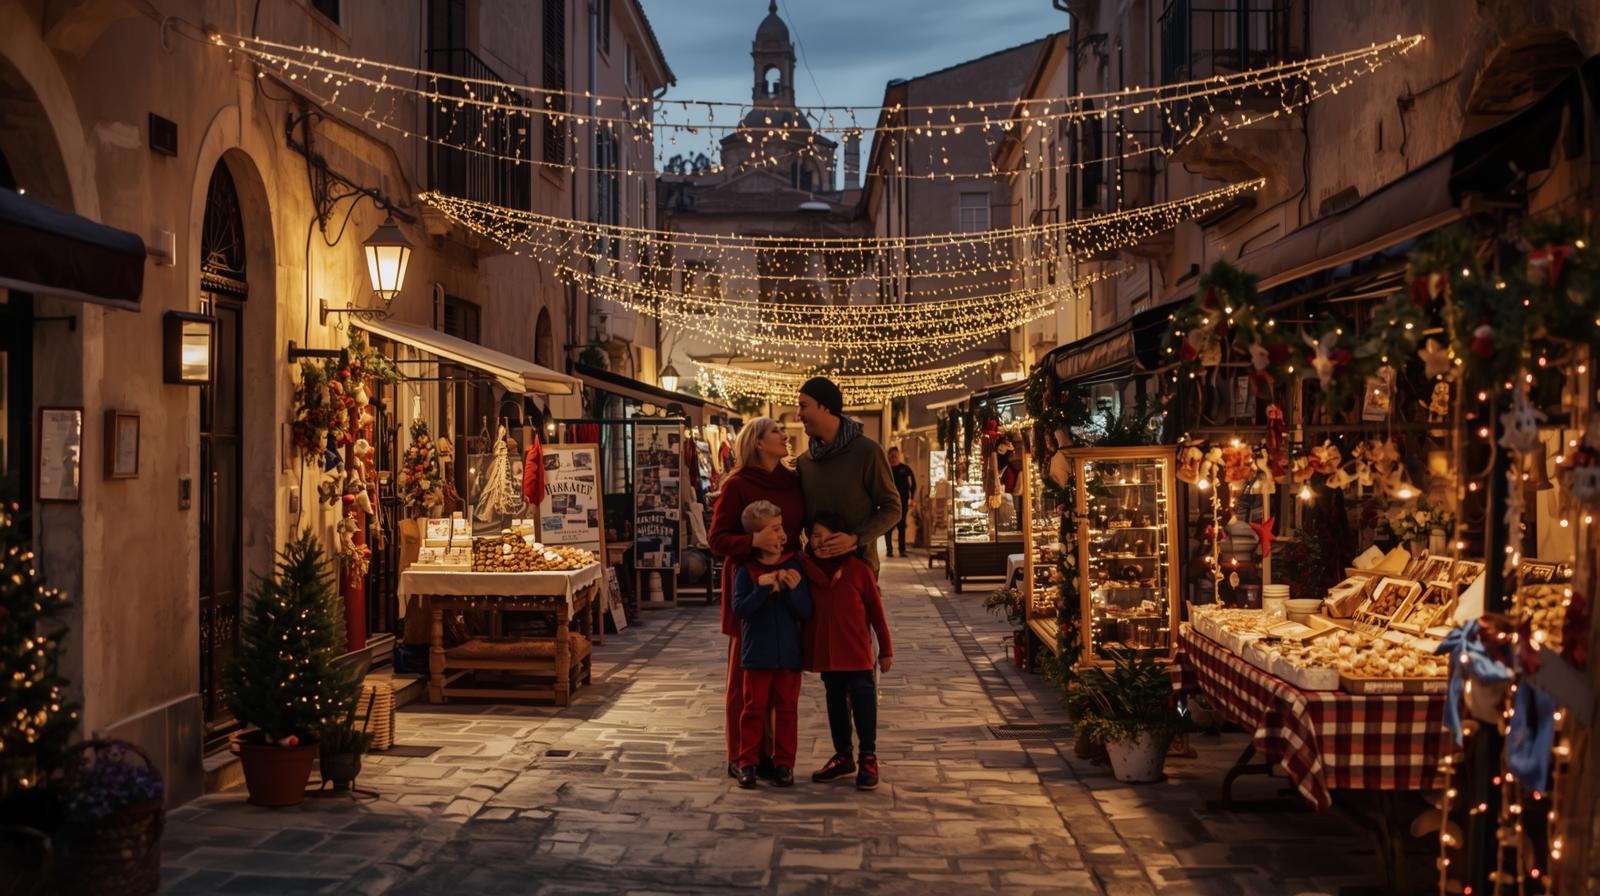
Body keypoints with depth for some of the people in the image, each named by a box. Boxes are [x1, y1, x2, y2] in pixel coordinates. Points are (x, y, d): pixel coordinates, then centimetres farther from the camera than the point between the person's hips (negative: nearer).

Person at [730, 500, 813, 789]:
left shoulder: (793, 566, -1)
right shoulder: (746, 570, -6)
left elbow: (806, 612, -3)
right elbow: (739, 609, -14)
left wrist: (792, 590, -20)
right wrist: (763, 587, -24)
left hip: (789, 653, 2)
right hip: (757, 654, -2)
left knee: (787, 709, 8)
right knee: (754, 708, 5)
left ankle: (784, 763, 17)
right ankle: (748, 763, 13)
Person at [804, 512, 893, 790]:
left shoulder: (858, 569, -7)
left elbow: (876, 609, -2)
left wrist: (886, 648, 0)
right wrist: (804, 651, 9)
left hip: (856, 653, -4)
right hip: (825, 653, 4)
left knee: (863, 701, -4)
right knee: (835, 702, 14)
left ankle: (868, 759, 5)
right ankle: (843, 757, 25)